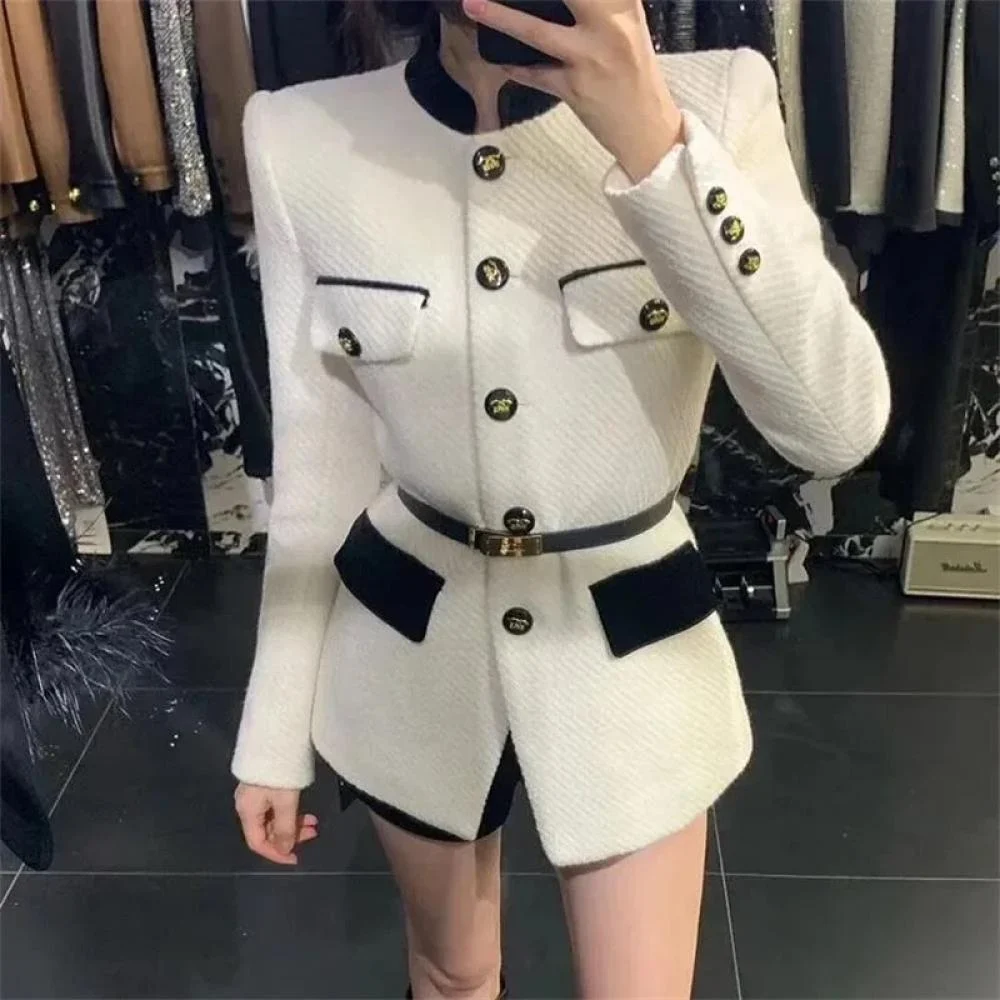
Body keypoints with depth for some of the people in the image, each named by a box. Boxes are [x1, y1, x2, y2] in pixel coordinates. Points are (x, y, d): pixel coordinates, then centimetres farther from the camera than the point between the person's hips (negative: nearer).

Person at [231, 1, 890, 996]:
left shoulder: (715, 98, -13)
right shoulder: (301, 140, -10)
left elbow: (838, 426, -22)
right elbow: (321, 467, -3)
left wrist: (653, 143, -31)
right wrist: (276, 729, 4)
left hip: (631, 646, 0)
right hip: (411, 646, 1)